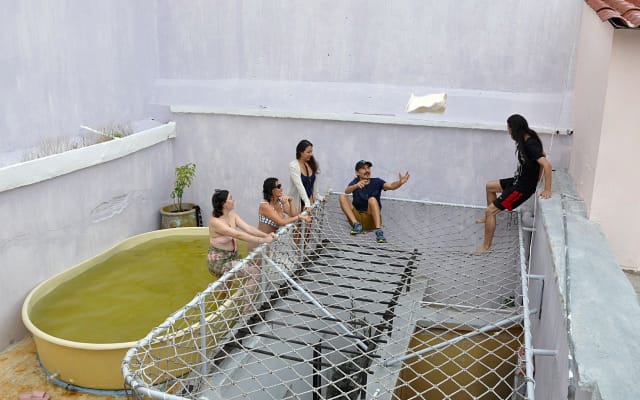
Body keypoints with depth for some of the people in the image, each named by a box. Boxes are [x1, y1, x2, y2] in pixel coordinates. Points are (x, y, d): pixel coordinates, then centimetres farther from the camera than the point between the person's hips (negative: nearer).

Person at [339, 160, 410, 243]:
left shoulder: (376, 182, 0)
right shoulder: (356, 182, 3)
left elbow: (391, 186, -19)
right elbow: (347, 191, -19)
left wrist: (400, 182, -41)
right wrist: (356, 186, -42)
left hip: (371, 220, -2)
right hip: (357, 217, 2)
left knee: (372, 199, -29)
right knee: (343, 197, -14)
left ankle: (379, 231, -41)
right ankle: (357, 224, -24)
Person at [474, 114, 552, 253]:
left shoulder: (530, 145, -28)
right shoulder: (528, 139, 1)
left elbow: (547, 165, -36)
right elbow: (542, 154, 18)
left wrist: (547, 190, -31)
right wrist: (537, 178, 14)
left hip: (523, 187, -10)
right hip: (519, 180, 10)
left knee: (489, 210, -7)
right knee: (490, 186, 26)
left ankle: (486, 246, 5)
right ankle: (490, 217, 40)